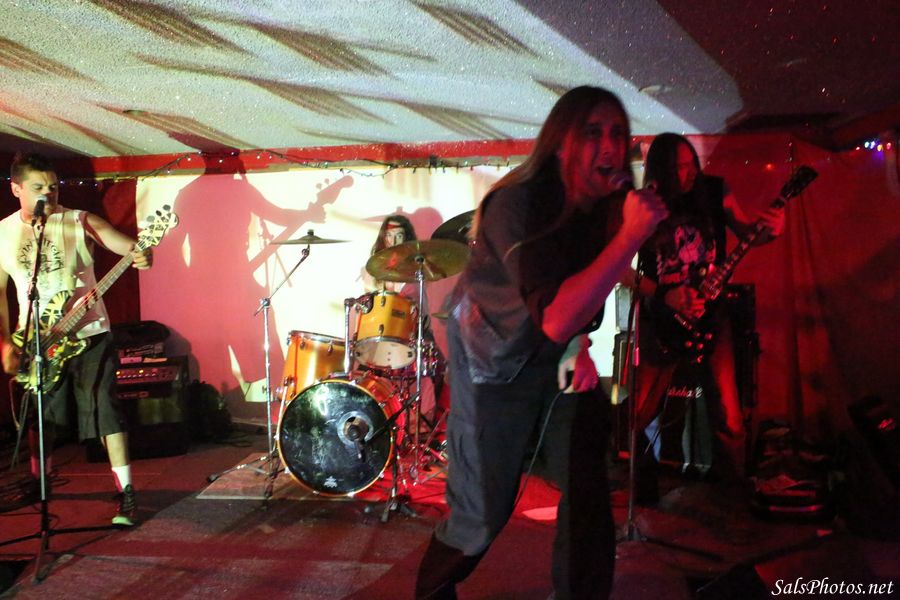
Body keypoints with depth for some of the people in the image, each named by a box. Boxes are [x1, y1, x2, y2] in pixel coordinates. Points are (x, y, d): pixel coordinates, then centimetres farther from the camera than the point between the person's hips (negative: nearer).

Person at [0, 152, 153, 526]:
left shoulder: (80, 222, -6)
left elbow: (129, 246, -17)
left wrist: (141, 255, -42)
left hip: (88, 335, -3)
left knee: (105, 408, -10)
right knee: (39, 418, 15)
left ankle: (126, 492, -4)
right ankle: (37, 487, 37)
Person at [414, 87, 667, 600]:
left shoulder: (605, 203, -7)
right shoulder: (519, 203, -28)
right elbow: (555, 318, -39)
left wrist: (581, 343, -1)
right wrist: (632, 234, -41)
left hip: (564, 359, 6)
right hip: (496, 364, -5)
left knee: (589, 495, -2)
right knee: (483, 513, 3)